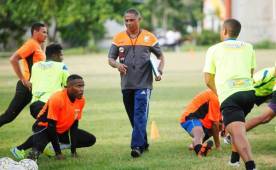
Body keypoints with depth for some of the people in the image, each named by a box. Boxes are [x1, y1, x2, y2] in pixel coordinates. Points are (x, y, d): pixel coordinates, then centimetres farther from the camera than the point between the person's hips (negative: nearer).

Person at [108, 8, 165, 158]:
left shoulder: (149, 37, 4)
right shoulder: (118, 38, 7)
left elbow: (160, 56, 13)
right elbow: (110, 59, 7)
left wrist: (159, 72, -4)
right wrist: (117, 65, -16)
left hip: (143, 84, -3)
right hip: (126, 84, 3)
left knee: (140, 116, -15)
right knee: (133, 117, 10)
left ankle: (137, 146, -21)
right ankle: (143, 144, 25)